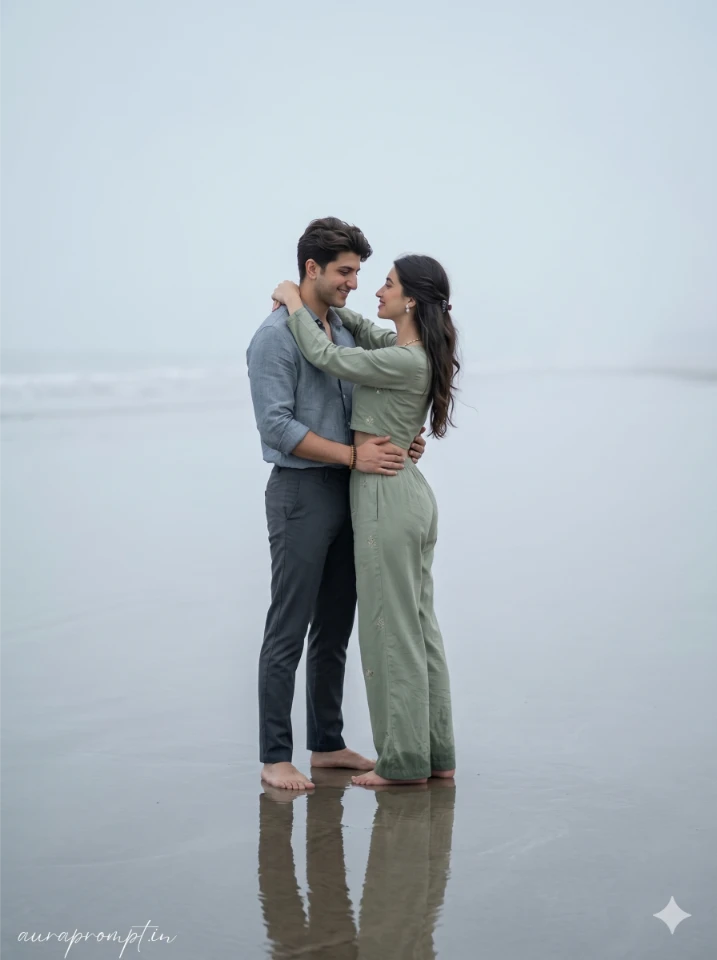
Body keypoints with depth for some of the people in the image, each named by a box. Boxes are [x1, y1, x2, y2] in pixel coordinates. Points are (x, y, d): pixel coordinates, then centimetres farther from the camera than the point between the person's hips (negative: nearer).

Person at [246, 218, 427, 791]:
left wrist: (399, 441, 2)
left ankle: (327, 743, 23)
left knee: (336, 629, 13)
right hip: (301, 492, -8)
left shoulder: (344, 332, 14)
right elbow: (277, 426, -19)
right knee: (289, 631, -3)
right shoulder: (277, 336, -12)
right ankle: (275, 757, 3)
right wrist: (354, 456, -22)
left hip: (346, 494, 8)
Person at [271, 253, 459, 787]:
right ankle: (436, 754, 19)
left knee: (392, 629, -2)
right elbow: (363, 329, 28)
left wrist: (295, 303, -1)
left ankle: (404, 761, 6)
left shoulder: (407, 362, -19)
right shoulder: (404, 348, 9)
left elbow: (327, 357, -15)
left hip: (387, 498, -10)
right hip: (412, 495, 10)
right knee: (419, 626, 13)